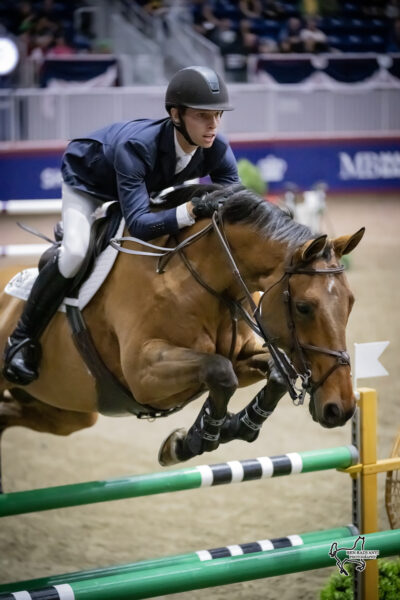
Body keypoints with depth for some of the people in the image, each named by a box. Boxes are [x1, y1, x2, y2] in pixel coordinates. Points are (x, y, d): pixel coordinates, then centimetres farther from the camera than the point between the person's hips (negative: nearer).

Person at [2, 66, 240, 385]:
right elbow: (139, 224, -51)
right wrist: (194, 209, -64)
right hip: (88, 180, -7)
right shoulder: (136, 146, -45)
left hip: (150, 187, 7)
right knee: (75, 252, -27)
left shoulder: (218, 150, -30)